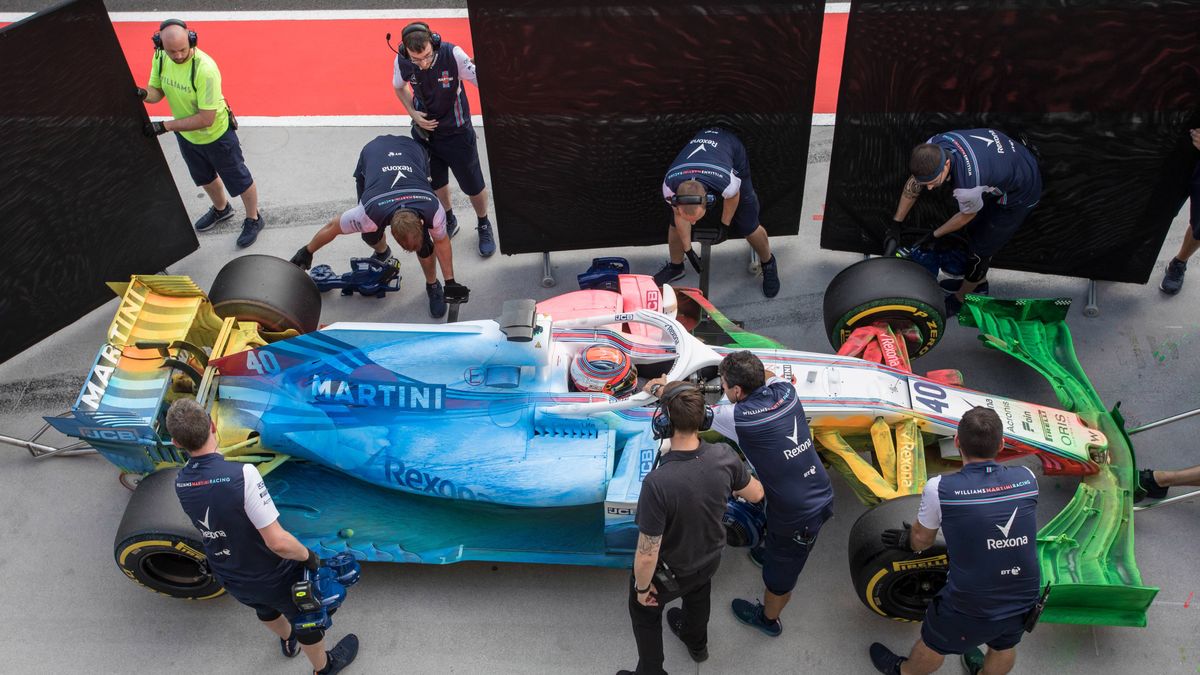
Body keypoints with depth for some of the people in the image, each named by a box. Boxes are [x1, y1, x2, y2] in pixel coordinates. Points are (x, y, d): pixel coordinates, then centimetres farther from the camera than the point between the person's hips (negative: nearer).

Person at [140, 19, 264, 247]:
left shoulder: (205, 69, -35)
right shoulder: (160, 57, -15)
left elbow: (206, 119, -32)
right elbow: (157, 89, -2)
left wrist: (165, 126, -30)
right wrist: (144, 94, -27)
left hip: (216, 135, -7)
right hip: (185, 135, 7)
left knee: (239, 180, 13)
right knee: (205, 178, 29)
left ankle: (253, 220, 38)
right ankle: (221, 209, 56)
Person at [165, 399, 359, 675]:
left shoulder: (181, 483, -16)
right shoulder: (242, 474, -37)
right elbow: (278, 542, -36)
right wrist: (308, 557, -16)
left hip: (232, 581, 6)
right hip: (274, 579, -5)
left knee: (265, 608, 37)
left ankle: (288, 641, 67)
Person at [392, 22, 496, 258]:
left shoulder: (452, 54, -28)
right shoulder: (402, 61, -17)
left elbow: (481, 80, -23)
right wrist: (413, 113, -10)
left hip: (456, 132, -3)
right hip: (425, 130, 3)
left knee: (474, 185, 7)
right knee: (436, 182, 20)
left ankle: (484, 226, 34)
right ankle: (449, 221, 47)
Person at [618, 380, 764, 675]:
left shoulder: (657, 483, -44)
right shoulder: (724, 457, -28)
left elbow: (647, 555, -33)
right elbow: (756, 494, -5)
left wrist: (642, 586, -11)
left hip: (669, 572, -5)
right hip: (710, 558, 5)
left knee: (644, 612, 28)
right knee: (697, 596, 38)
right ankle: (697, 643, 68)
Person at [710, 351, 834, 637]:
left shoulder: (738, 417, -24)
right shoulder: (786, 391, -9)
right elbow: (769, 375, 18)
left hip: (797, 517, -6)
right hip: (823, 496, 7)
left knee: (779, 575, 23)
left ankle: (768, 619, 48)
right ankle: (770, 554, 67)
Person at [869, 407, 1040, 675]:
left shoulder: (939, 488, -21)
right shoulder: (1027, 479, -10)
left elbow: (922, 540, -2)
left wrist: (907, 539, 22)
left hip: (970, 607, -3)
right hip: (1024, 601, 3)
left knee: (933, 645, 26)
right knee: (1004, 648, 33)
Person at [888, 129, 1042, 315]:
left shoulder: (969, 183, -44)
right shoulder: (932, 149, -25)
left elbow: (967, 216, -20)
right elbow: (912, 185, -7)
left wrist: (935, 235, -5)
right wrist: (895, 223, 2)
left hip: (1020, 195, -7)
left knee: (980, 248, 5)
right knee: (975, 229, 22)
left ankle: (960, 298, 28)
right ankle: (979, 280, 47)